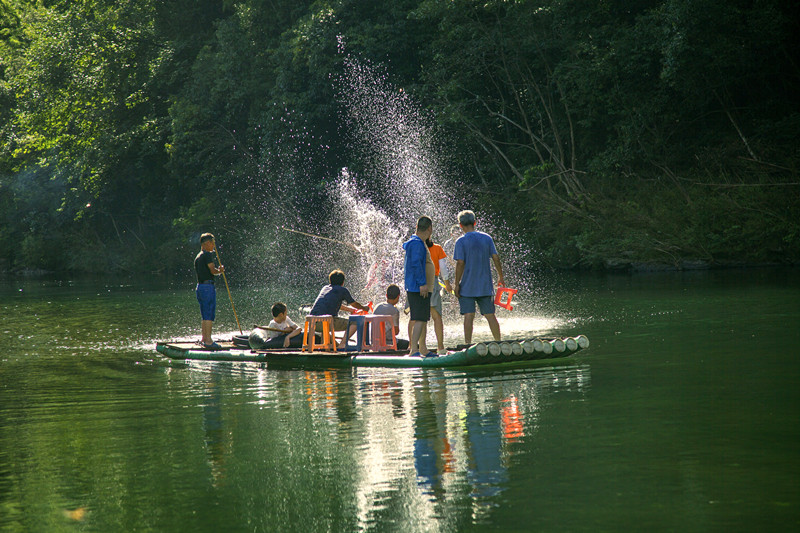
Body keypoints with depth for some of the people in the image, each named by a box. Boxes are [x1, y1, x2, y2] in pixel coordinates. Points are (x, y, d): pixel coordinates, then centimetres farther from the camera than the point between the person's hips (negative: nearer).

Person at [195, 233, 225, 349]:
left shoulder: (198, 256, 18)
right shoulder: (207, 255, -10)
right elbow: (213, 270, -15)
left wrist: (218, 270, 15)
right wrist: (220, 270, 5)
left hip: (200, 286, 9)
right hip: (208, 286, -9)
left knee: (205, 315, 14)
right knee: (209, 314, -9)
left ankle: (203, 339, 15)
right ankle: (208, 340, -12)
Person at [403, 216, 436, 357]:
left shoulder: (419, 243, 18)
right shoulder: (416, 243, -15)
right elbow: (416, 264, -24)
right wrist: (422, 283, -26)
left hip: (423, 288, 11)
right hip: (417, 287, -11)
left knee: (423, 319, 15)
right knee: (419, 319, -15)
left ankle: (423, 349, 22)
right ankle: (414, 350, -20)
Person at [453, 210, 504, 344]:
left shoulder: (461, 241, -7)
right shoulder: (487, 238, 5)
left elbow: (460, 264, -12)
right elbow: (496, 258, 4)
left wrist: (457, 284, -7)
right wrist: (500, 277, 15)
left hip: (467, 286, -3)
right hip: (485, 285, 3)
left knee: (468, 316, -3)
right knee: (490, 315, 7)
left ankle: (468, 344, -6)